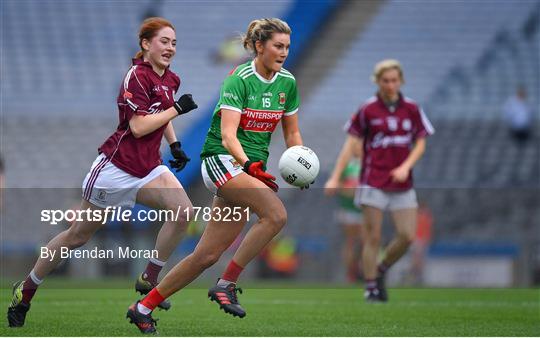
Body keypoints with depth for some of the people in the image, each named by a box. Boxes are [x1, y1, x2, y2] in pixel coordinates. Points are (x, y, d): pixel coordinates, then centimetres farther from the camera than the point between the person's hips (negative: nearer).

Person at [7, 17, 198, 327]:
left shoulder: (170, 79, 9)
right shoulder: (137, 76, -15)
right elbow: (139, 126, -23)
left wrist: (175, 144, 16)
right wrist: (177, 109, -18)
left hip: (147, 167, 7)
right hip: (117, 165, -7)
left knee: (183, 210, -19)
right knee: (79, 235, 3)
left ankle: (149, 279, -4)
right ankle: (25, 290, 20)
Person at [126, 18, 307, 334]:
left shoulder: (288, 83, 7)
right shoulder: (240, 79, -14)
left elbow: (292, 133, 17)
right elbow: (227, 135, -23)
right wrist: (248, 164, -39)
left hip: (252, 167, 7)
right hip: (221, 159, -7)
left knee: (209, 254, 2)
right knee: (276, 214, -29)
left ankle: (144, 307, 11)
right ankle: (227, 284, -19)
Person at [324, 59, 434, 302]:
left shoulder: (411, 109, 4)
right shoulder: (368, 110, -2)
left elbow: (420, 143, 8)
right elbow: (352, 143, 0)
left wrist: (406, 166, -9)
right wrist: (335, 177, -6)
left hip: (402, 184, 3)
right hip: (373, 184, -3)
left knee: (407, 236, -3)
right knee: (373, 237, -4)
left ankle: (381, 271, 21)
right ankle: (371, 287, 6)